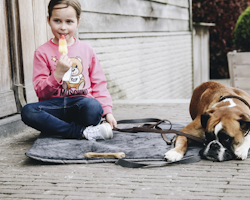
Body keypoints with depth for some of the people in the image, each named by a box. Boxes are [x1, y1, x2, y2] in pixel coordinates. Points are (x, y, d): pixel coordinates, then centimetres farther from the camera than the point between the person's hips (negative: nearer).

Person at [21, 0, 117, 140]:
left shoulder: (87, 50, 11)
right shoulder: (42, 52, 6)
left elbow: (99, 83, 12)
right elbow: (40, 91, 1)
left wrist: (107, 111, 0)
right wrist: (58, 74, -16)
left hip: (81, 101, -1)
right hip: (54, 105, 1)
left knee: (93, 106, -36)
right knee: (27, 112, -31)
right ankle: (84, 132, -29)